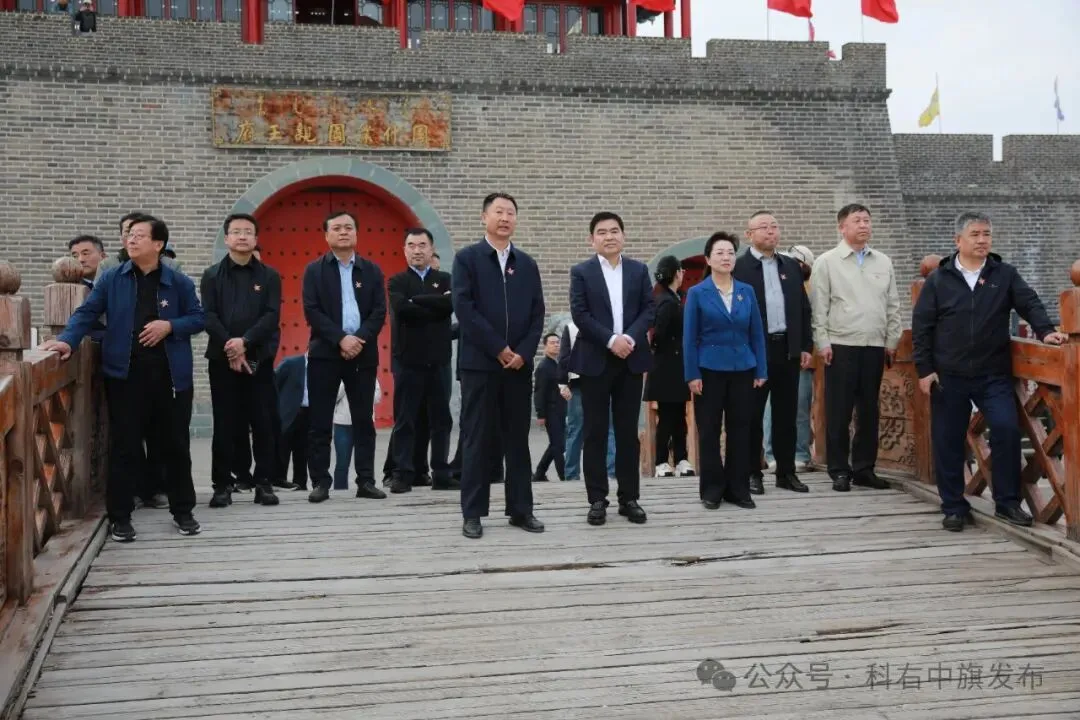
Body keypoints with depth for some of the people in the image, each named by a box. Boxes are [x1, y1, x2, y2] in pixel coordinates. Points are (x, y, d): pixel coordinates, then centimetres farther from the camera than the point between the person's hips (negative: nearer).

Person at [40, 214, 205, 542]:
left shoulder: (179, 282, 4)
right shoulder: (112, 280, 4)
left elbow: (198, 318, 6)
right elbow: (86, 312, -1)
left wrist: (170, 326, -11)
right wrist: (67, 340, -17)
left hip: (171, 374, 1)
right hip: (125, 374, 0)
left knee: (175, 444, 9)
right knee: (124, 445, 2)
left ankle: (183, 510, 21)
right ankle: (120, 516, 11)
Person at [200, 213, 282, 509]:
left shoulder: (269, 276, 8)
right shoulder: (212, 275, 8)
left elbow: (272, 316, -4)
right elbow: (208, 316, -2)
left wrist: (244, 342, -17)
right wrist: (230, 348, -15)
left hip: (259, 358, 0)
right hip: (222, 359, 0)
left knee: (262, 422, 1)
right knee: (224, 424, 2)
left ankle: (264, 483, 7)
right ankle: (222, 485, 7)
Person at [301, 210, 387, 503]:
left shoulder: (372, 270, 10)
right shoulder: (314, 270, 6)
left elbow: (379, 311, 2)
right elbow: (312, 311, -4)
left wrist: (359, 339, -13)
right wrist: (341, 339, -16)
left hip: (363, 353, 1)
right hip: (325, 353, -1)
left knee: (363, 420, 4)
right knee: (319, 422, -1)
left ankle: (366, 481, 9)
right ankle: (320, 482, 5)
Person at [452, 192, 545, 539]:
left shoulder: (527, 264, 13)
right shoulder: (467, 258, 0)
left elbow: (537, 313, 8)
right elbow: (464, 308, -9)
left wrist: (523, 353, -7)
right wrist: (498, 348, -13)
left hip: (519, 363, 4)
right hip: (480, 362, -4)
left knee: (518, 439, 7)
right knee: (477, 439, -1)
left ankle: (521, 509, 14)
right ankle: (472, 513, 6)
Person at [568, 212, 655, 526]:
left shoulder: (639, 270, 10)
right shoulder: (581, 272, 2)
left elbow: (649, 309, 3)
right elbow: (579, 314, -7)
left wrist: (630, 338, -13)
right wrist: (611, 340, -16)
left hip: (631, 360, 2)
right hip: (595, 360, -2)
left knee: (628, 432, 6)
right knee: (595, 432, 1)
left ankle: (629, 498, 12)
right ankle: (597, 500, 6)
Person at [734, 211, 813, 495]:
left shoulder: (791, 266, 13)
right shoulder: (738, 267, -4)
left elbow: (803, 309, 14)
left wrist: (806, 347, 8)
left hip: (788, 349, 5)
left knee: (786, 414, 8)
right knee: (752, 415, 2)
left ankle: (786, 472, 16)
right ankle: (752, 473, 10)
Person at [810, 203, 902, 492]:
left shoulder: (883, 262, 11)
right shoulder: (827, 262, 0)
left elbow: (893, 305, 13)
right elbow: (819, 306, -3)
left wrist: (892, 341, 7)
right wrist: (823, 342, -9)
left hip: (875, 346, 4)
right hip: (841, 346, -4)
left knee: (869, 411, 8)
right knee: (838, 412, -1)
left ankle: (864, 468, 16)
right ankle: (839, 470, 7)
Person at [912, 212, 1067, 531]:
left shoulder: (1005, 275, 6)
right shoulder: (938, 279, 2)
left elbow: (1030, 303, -1)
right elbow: (921, 326, 2)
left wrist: (1045, 331, -21)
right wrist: (924, 369, -4)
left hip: (994, 374, 0)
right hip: (948, 376, 0)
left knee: (1007, 430, -12)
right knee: (948, 442, 3)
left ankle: (1007, 502, 3)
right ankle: (954, 508, 15)